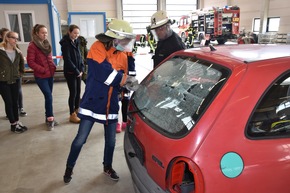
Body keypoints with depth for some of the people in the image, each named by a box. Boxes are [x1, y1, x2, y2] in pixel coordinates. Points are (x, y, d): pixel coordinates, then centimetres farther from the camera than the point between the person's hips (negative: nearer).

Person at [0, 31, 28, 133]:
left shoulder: (17, 51, 5)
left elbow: (21, 62, 18)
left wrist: (21, 71, 11)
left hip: (15, 80, 5)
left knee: (15, 102, 11)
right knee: (9, 102, 1)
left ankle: (17, 122, 22)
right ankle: (13, 124, 11)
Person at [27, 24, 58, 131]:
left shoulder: (47, 44, 11)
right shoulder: (32, 45, -11)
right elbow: (30, 62, -15)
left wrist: (53, 67, 4)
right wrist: (42, 70, -17)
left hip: (50, 74, 7)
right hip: (40, 76, -7)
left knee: (48, 97, 12)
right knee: (49, 96, -11)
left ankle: (49, 118, 23)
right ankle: (50, 119, 1)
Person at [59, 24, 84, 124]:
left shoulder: (76, 42, 9)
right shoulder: (65, 43, -12)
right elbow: (67, 60, -17)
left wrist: (81, 69, 0)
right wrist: (76, 71, -15)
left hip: (78, 71, 7)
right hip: (70, 72, -7)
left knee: (78, 91, 12)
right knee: (73, 92, -3)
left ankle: (77, 110, 27)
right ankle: (72, 115, 7)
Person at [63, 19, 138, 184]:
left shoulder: (123, 55, 6)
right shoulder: (98, 47, -12)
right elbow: (103, 73, -25)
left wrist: (127, 84, -7)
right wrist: (126, 79, -19)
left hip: (111, 104, 5)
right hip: (93, 102, -5)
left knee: (111, 140, 13)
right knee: (81, 139, 3)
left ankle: (108, 167, 38)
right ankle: (69, 168, 27)